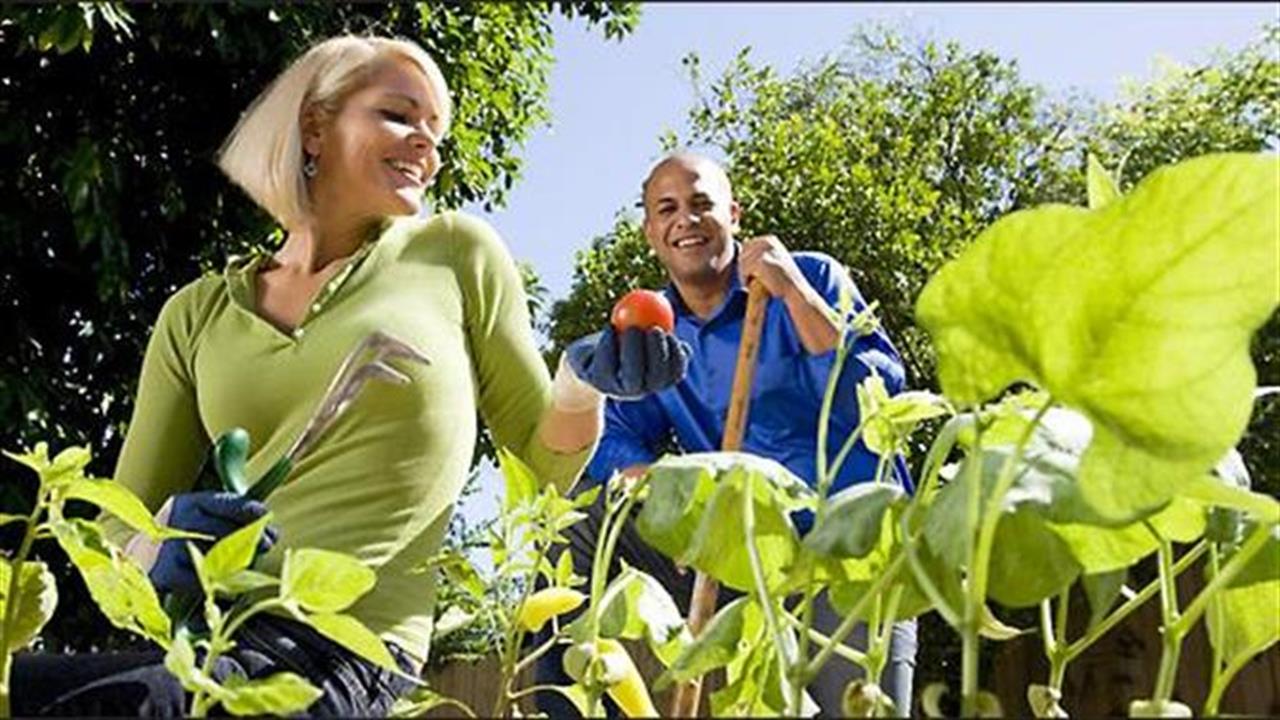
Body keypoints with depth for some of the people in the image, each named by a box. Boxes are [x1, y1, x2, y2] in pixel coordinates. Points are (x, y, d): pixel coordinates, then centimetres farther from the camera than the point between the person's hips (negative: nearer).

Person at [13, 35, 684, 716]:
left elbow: (547, 460, 13)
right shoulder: (197, 314, 12)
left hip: (344, 655, -3)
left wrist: (583, 384, -9)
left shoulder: (455, 252, 7)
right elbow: (118, 534, 13)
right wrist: (160, 550, -11)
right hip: (199, 637, 4)